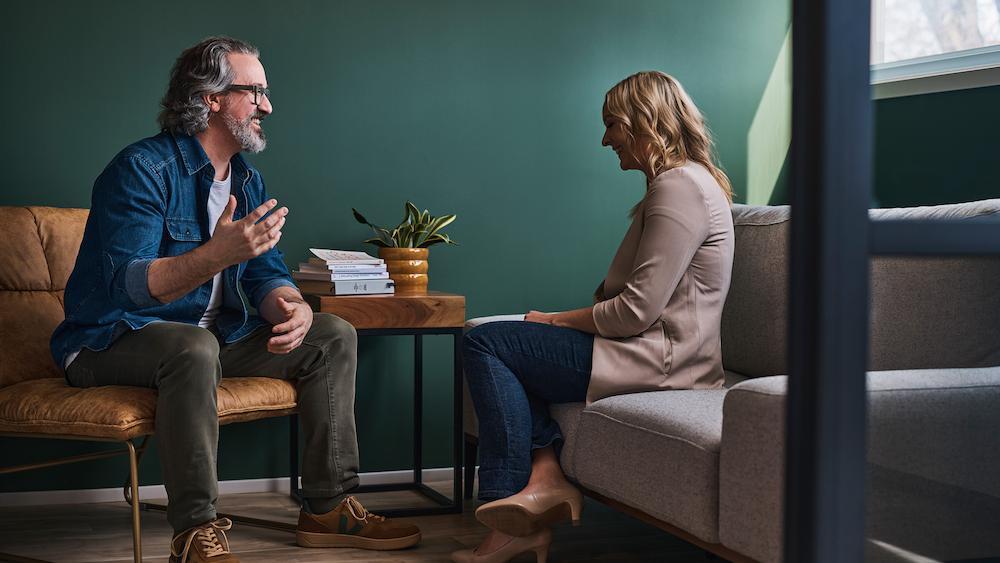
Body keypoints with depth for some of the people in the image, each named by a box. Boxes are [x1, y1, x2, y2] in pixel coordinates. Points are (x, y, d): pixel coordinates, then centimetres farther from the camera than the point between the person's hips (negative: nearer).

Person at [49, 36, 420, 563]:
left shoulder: (248, 181, 9)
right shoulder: (143, 169, -17)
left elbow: (267, 273, 5)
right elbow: (123, 286, -28)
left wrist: (292, 308, -20)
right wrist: (217, 255, -43)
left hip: (210, 335, 8)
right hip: (113, 340, -8)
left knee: (334, 335, 0)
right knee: (194, 347, -41)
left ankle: (327, 508, 1)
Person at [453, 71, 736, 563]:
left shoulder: (680, 189, -17)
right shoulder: (677, 183, 18)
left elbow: (637, 310, -22)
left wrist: (558, 321, -8)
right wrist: (561, 322, 6)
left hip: (660, 357, -11)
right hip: (653, 348, 11)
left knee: (484, 344, -8)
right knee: (513, 346, 17)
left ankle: (512, 515, -7)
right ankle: (545, 473, -2)